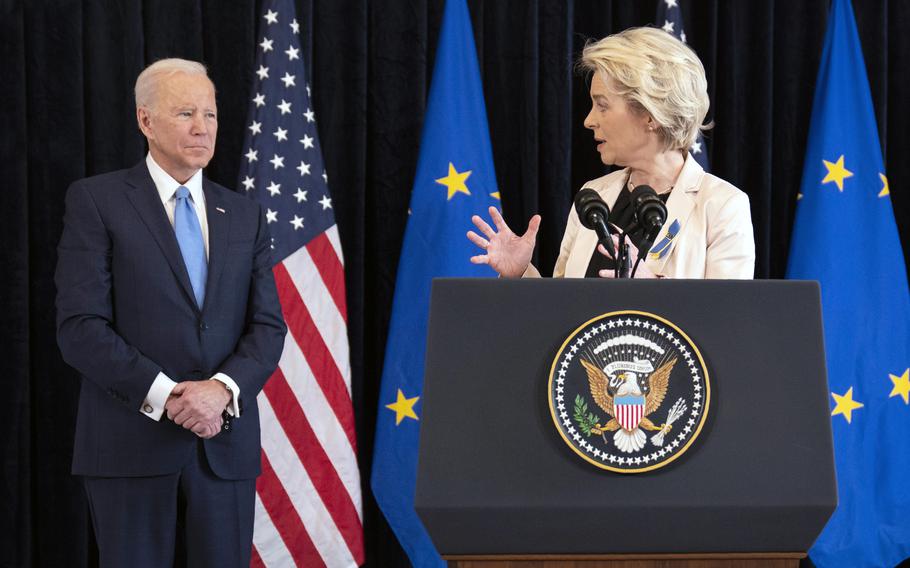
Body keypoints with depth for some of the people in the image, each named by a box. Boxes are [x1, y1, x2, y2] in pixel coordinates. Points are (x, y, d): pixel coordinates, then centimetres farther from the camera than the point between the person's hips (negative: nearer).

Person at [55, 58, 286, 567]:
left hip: (226, 444, 4)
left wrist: (223, 389, -12)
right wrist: (164, 396, -15)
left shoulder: (244, 215, 14)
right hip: (131, 445, -3)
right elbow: (80, 326, -7)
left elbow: (268, 326, 7)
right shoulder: (97, 200, 1)